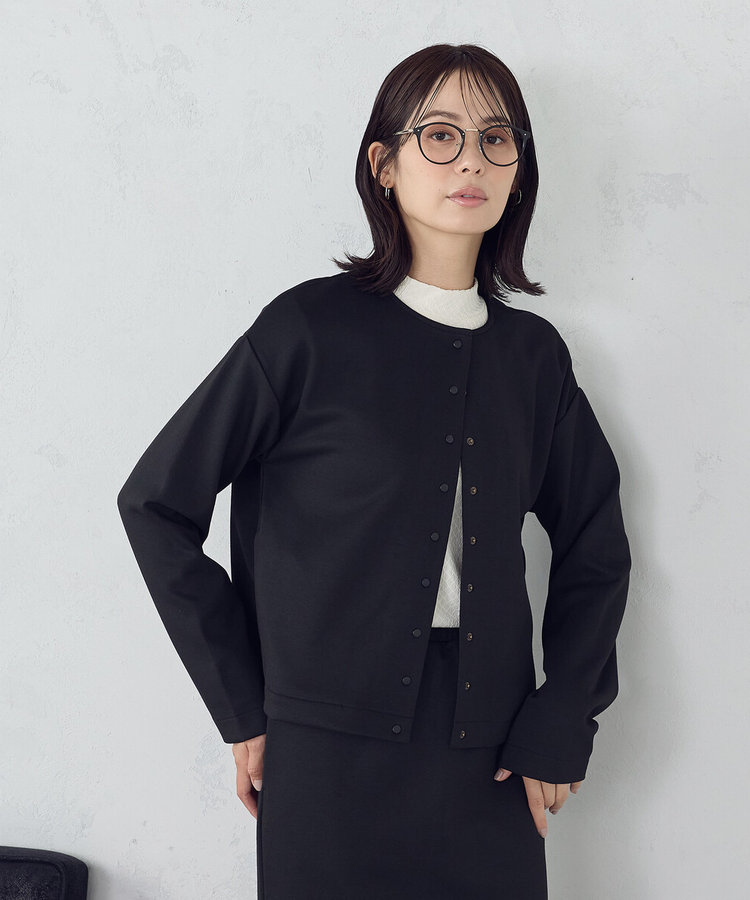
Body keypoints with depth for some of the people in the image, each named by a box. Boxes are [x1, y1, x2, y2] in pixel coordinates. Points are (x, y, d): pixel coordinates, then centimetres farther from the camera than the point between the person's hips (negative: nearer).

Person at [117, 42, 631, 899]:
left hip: (489, 755, 4)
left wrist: (561, 727, 5)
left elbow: (595, 547, 14)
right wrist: (242, 708, -5)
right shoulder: (312, 328, -6)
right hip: (330, 745, -3)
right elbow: (156, 500, -4)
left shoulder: (533, 353, 5)